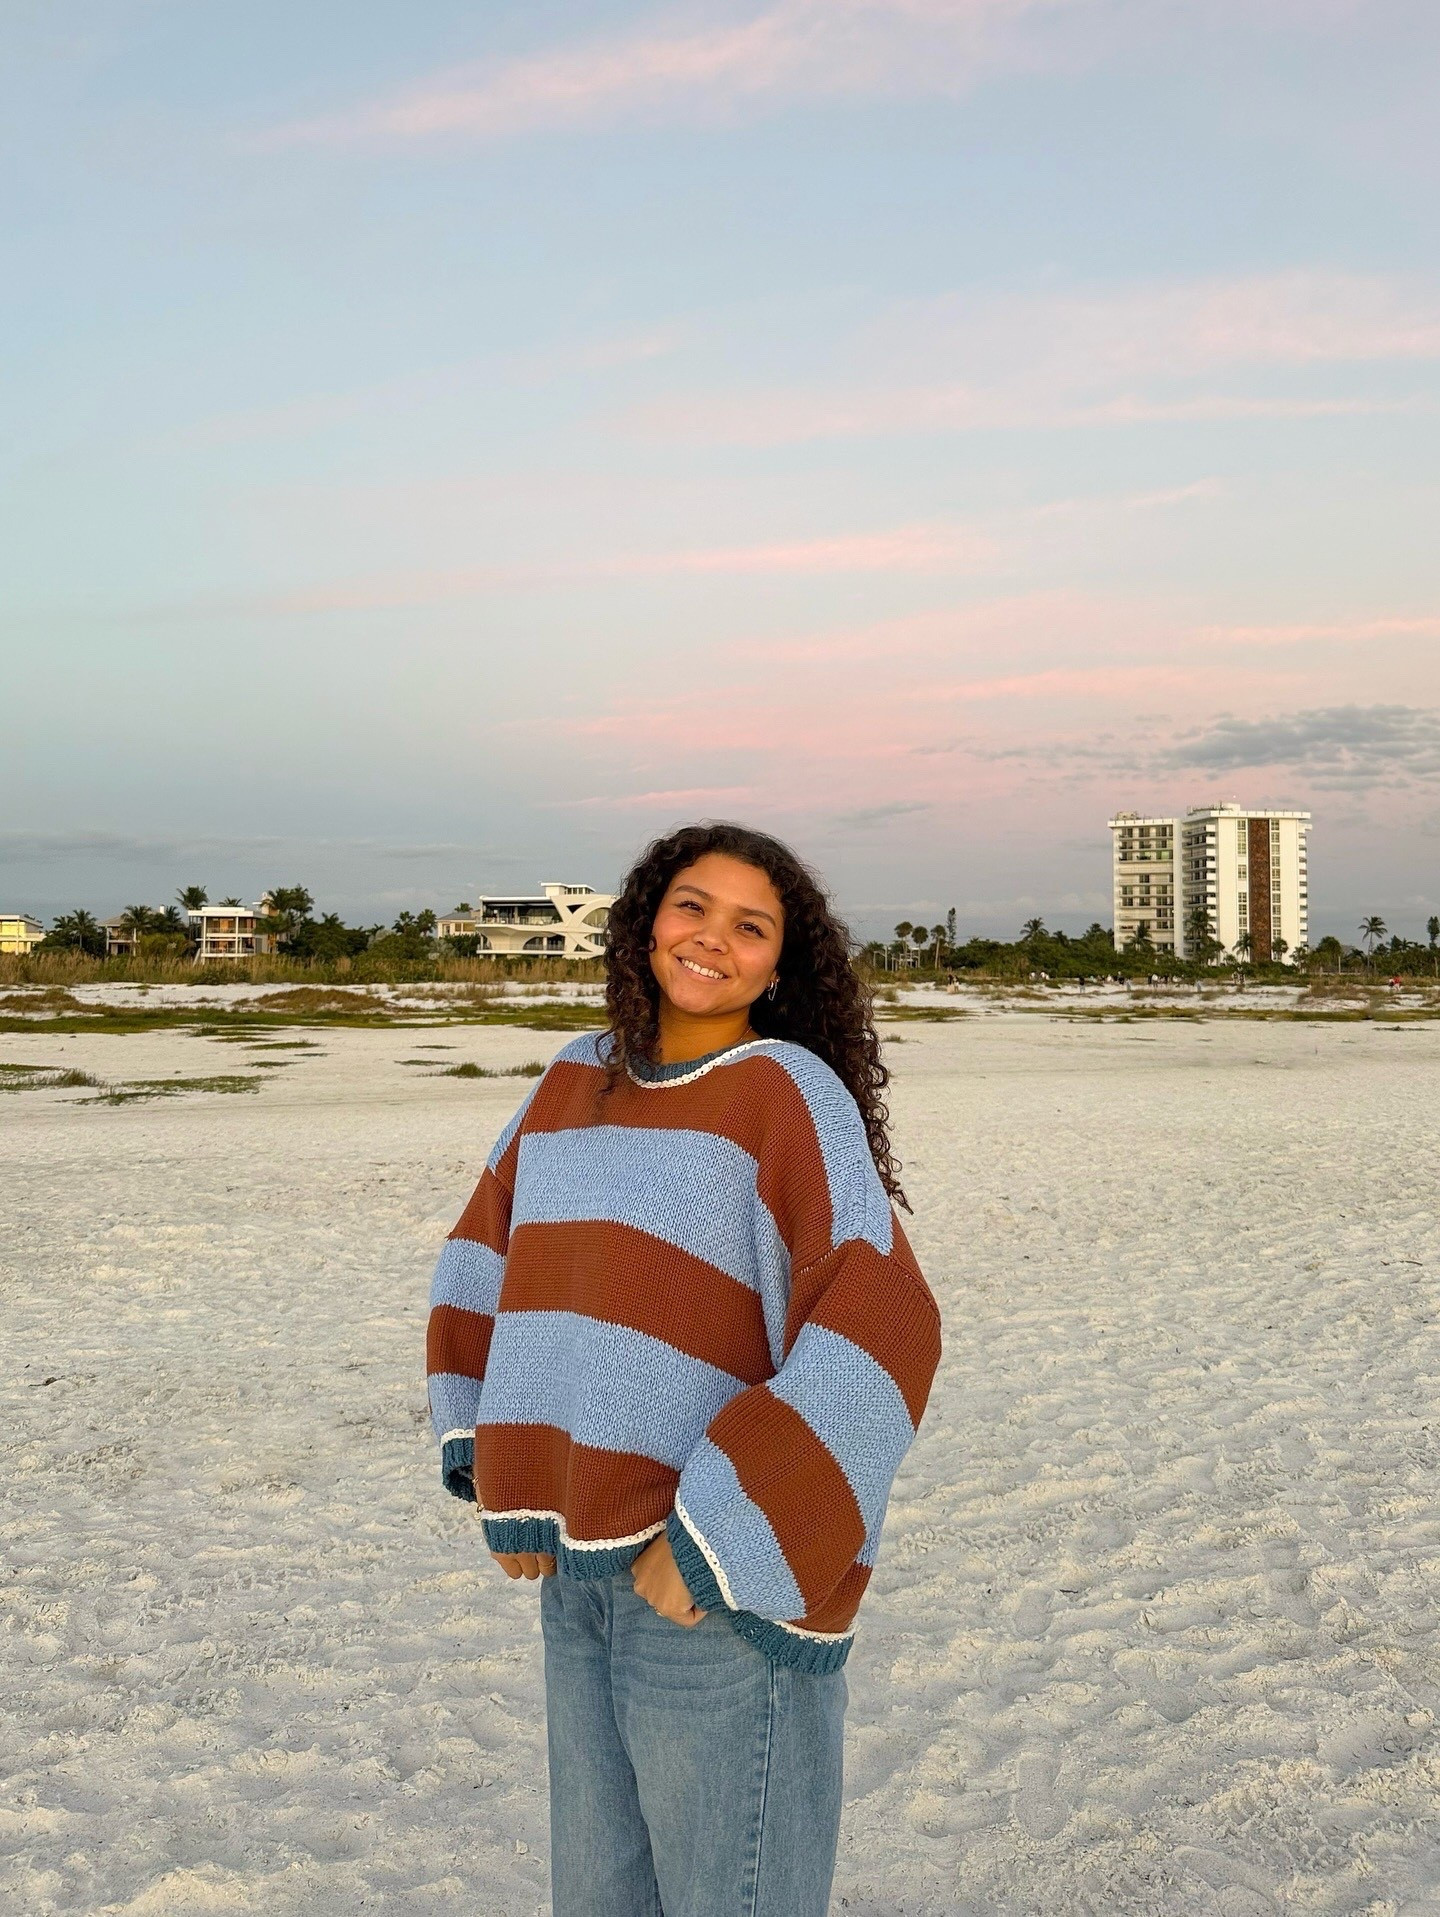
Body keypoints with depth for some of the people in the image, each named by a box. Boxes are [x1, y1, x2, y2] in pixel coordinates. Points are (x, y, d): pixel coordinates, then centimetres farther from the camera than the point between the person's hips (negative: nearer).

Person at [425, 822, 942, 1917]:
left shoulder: (788, 1091, -11)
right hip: (581, 1568, 6)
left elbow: (877, 1333, -21)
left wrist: (716, 1541, -21)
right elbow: (484, 1262, 19)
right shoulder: (575, 1081, 8)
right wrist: (494, 1464, 9)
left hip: (721, 1578, -6)